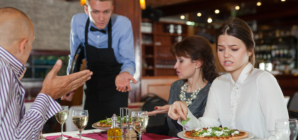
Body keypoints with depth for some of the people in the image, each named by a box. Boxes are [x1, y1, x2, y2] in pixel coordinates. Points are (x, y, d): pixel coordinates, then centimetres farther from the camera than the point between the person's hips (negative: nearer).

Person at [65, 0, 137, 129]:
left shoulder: (123, 24, -21)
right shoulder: (77, 22, -13)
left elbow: (128, 61, -20)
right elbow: (75, 57, 3)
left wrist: (124, 73, -42)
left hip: (116, 89, -2)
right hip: (92, 88, 2)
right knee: (89, 130, 9)